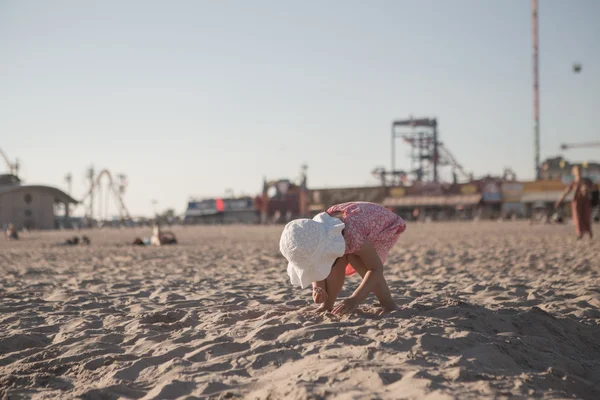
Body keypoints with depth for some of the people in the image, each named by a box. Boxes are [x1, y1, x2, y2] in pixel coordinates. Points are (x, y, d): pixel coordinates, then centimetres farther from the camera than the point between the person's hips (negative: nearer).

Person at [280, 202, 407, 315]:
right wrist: (318, 288, -29)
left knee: (355, 259, -29)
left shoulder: (352, 235, -45)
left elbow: (376, 269, -38)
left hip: (386, 223, -6)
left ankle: (389, 304, -18)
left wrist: (354, 300, -47)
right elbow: (315, 267, -8)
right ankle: (327, 305, 0)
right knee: (338, 261, -18)